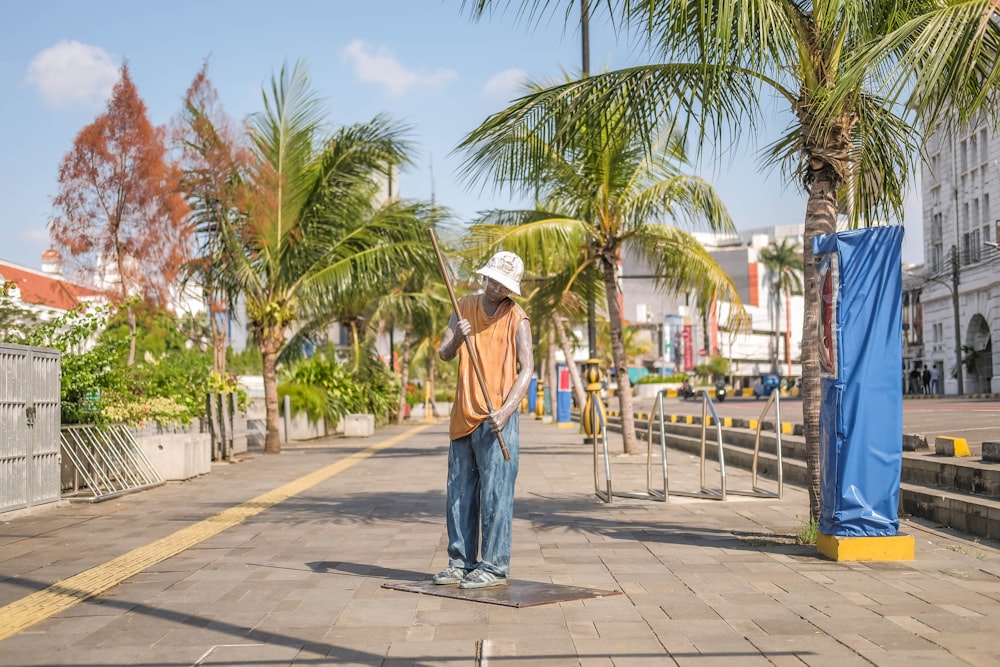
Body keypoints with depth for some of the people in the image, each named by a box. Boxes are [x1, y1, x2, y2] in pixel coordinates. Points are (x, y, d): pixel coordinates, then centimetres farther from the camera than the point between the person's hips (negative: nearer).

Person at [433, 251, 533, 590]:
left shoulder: (517, 318, -4)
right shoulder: (465, 307, 10)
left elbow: (527, 369, -10)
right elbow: (443, 354, 7)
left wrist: (506, 410, -23)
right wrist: (456, 339, -16)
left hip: (496, 419, -5)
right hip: (463, 417, 6)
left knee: (495, 493, -5)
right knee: (459, 493, 10)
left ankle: (495, 567, 0)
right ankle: (461, 562, 19)